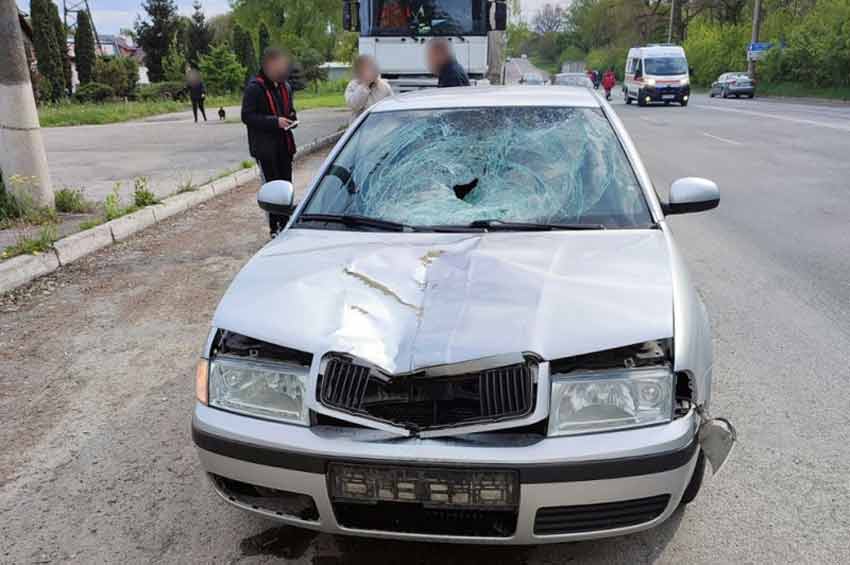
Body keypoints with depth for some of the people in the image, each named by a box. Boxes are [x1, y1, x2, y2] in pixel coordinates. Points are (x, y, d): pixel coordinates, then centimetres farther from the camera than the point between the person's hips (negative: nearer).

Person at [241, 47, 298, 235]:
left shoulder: (285, 86, 13)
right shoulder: (254, 88, -10)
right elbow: (247, 116, -13)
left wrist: (291, 119, 1)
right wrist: (275, 121, -22)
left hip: (284, 144, 7)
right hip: (265, 147, -7)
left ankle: (285, 224, 22)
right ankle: (274, 228, 6)